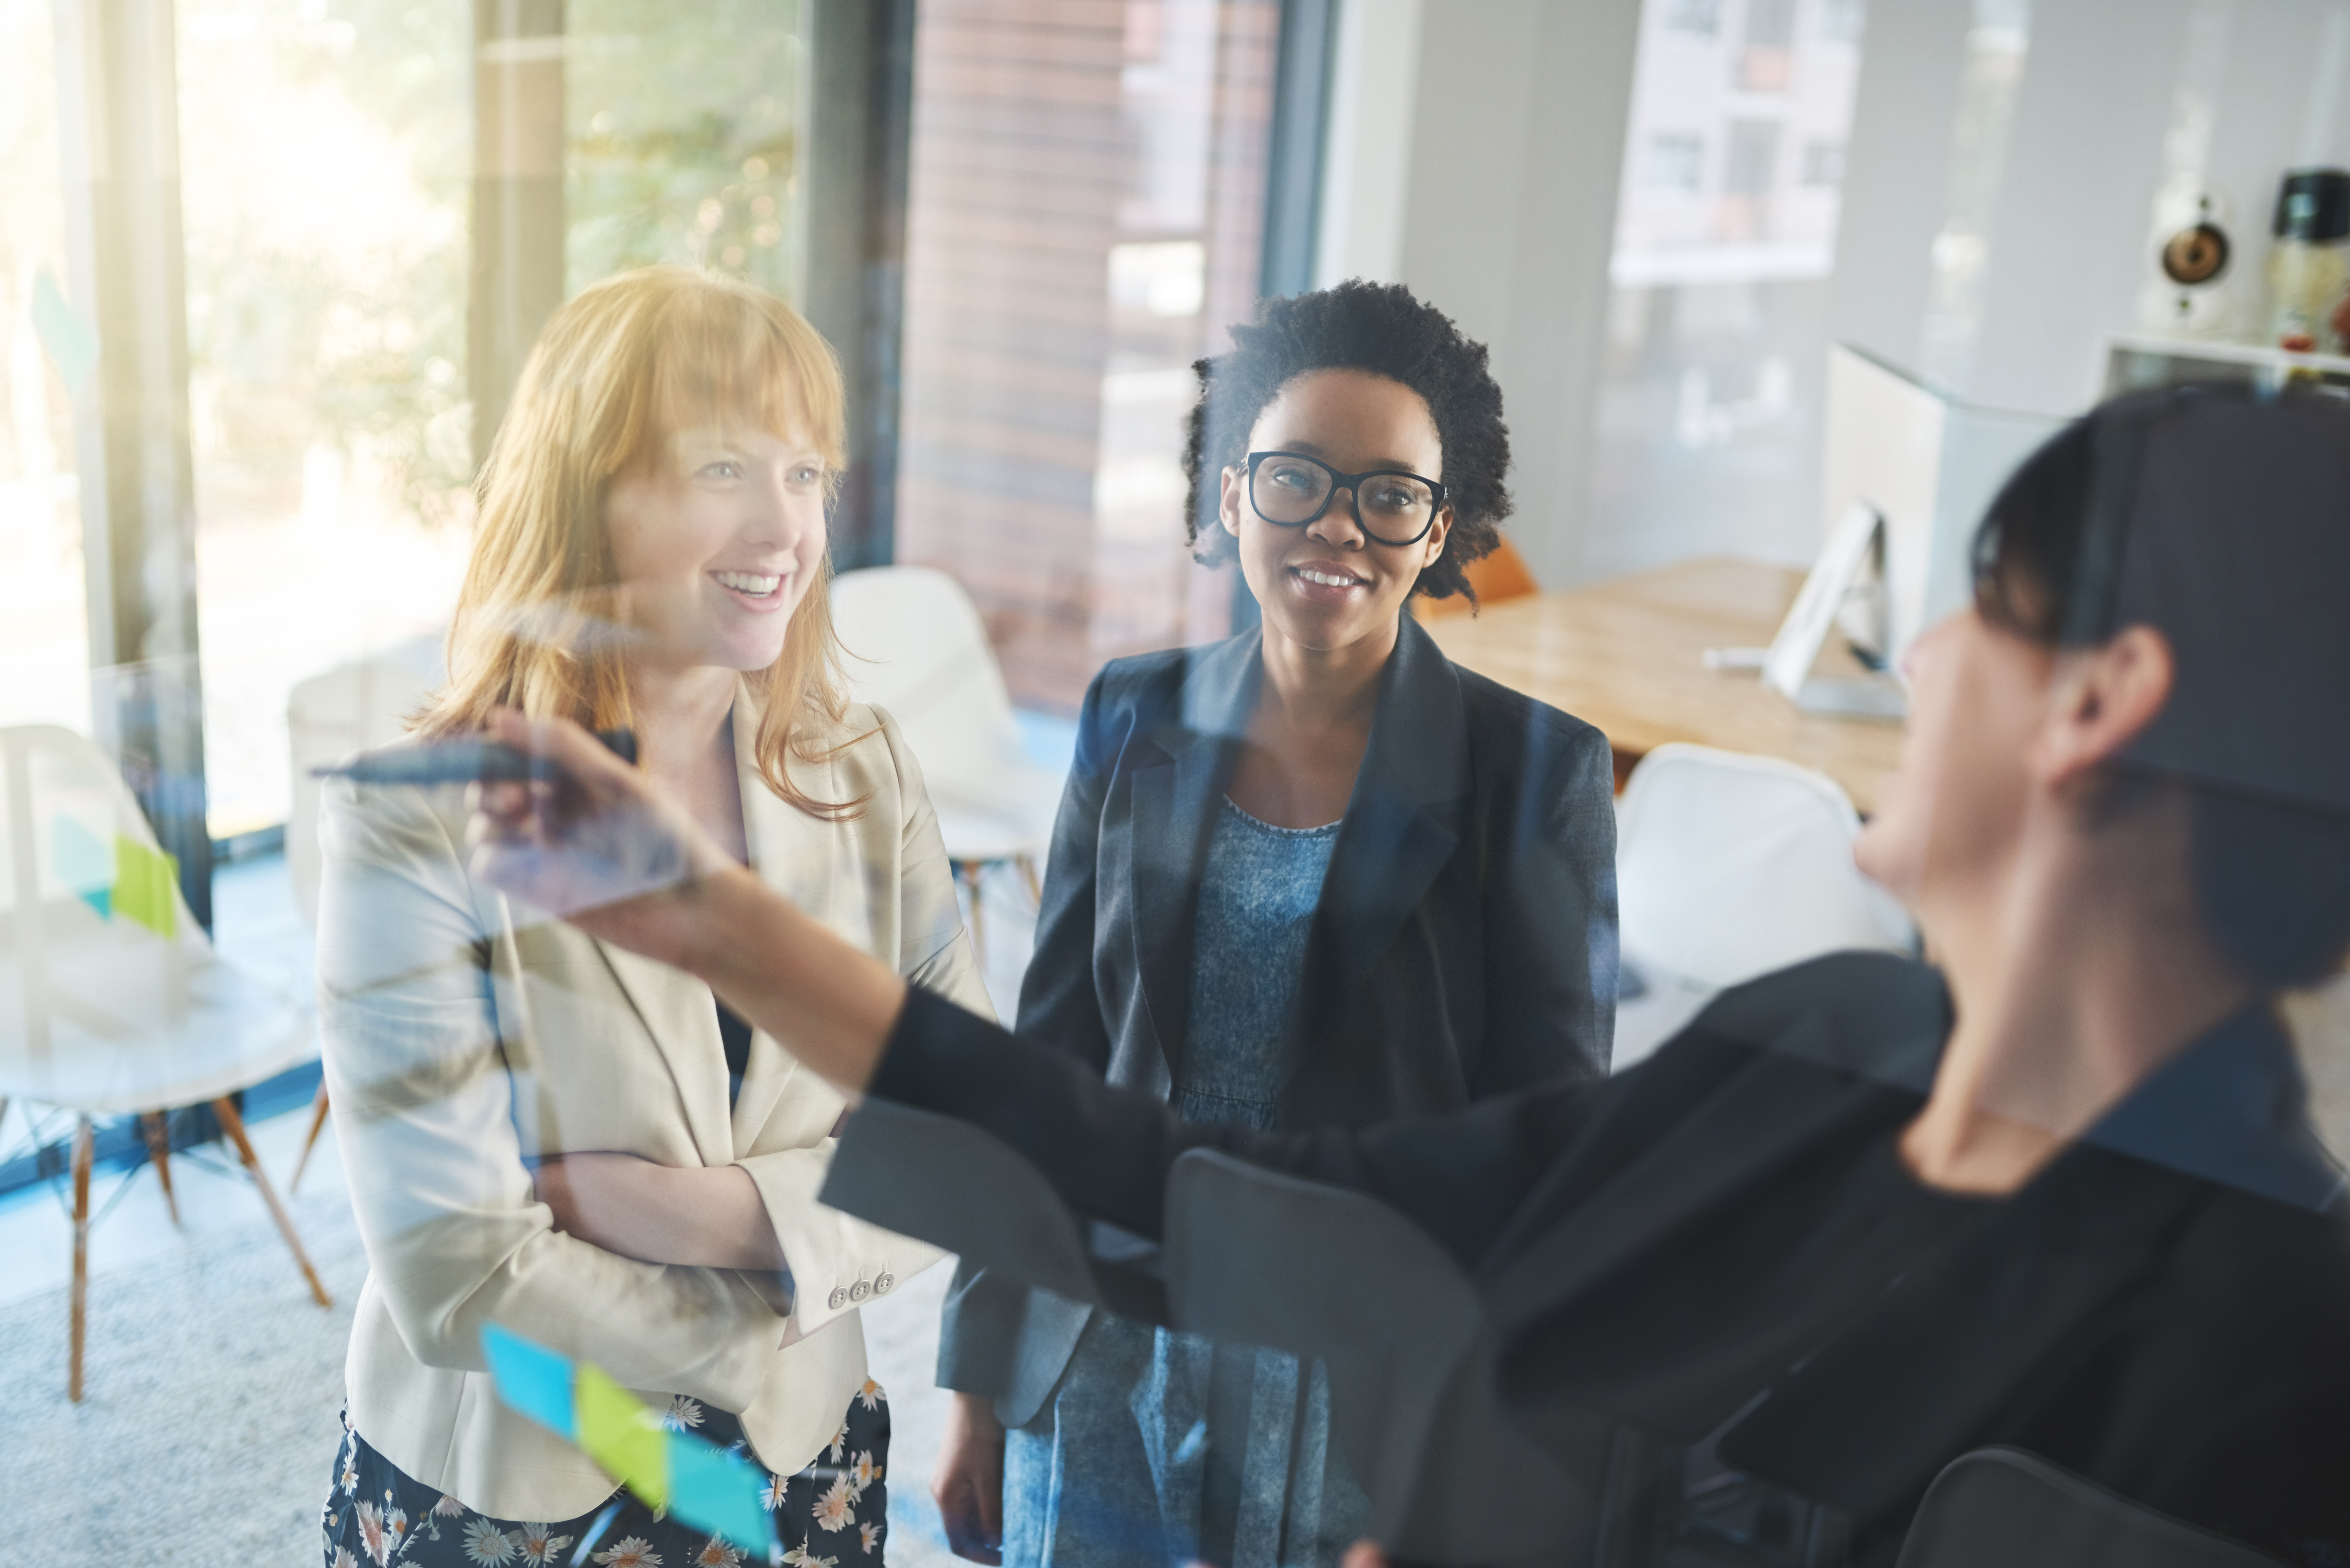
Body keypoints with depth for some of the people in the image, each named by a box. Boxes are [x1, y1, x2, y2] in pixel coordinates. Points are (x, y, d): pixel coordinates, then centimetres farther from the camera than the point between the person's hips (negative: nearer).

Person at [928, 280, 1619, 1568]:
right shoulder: (1136, 724, -1)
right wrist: (978, 1384, 6)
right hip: (1110, 1390, 3)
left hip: (1371, 1418, -2)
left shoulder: (1534, 770, -9)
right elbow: (1045, 1061, 4)